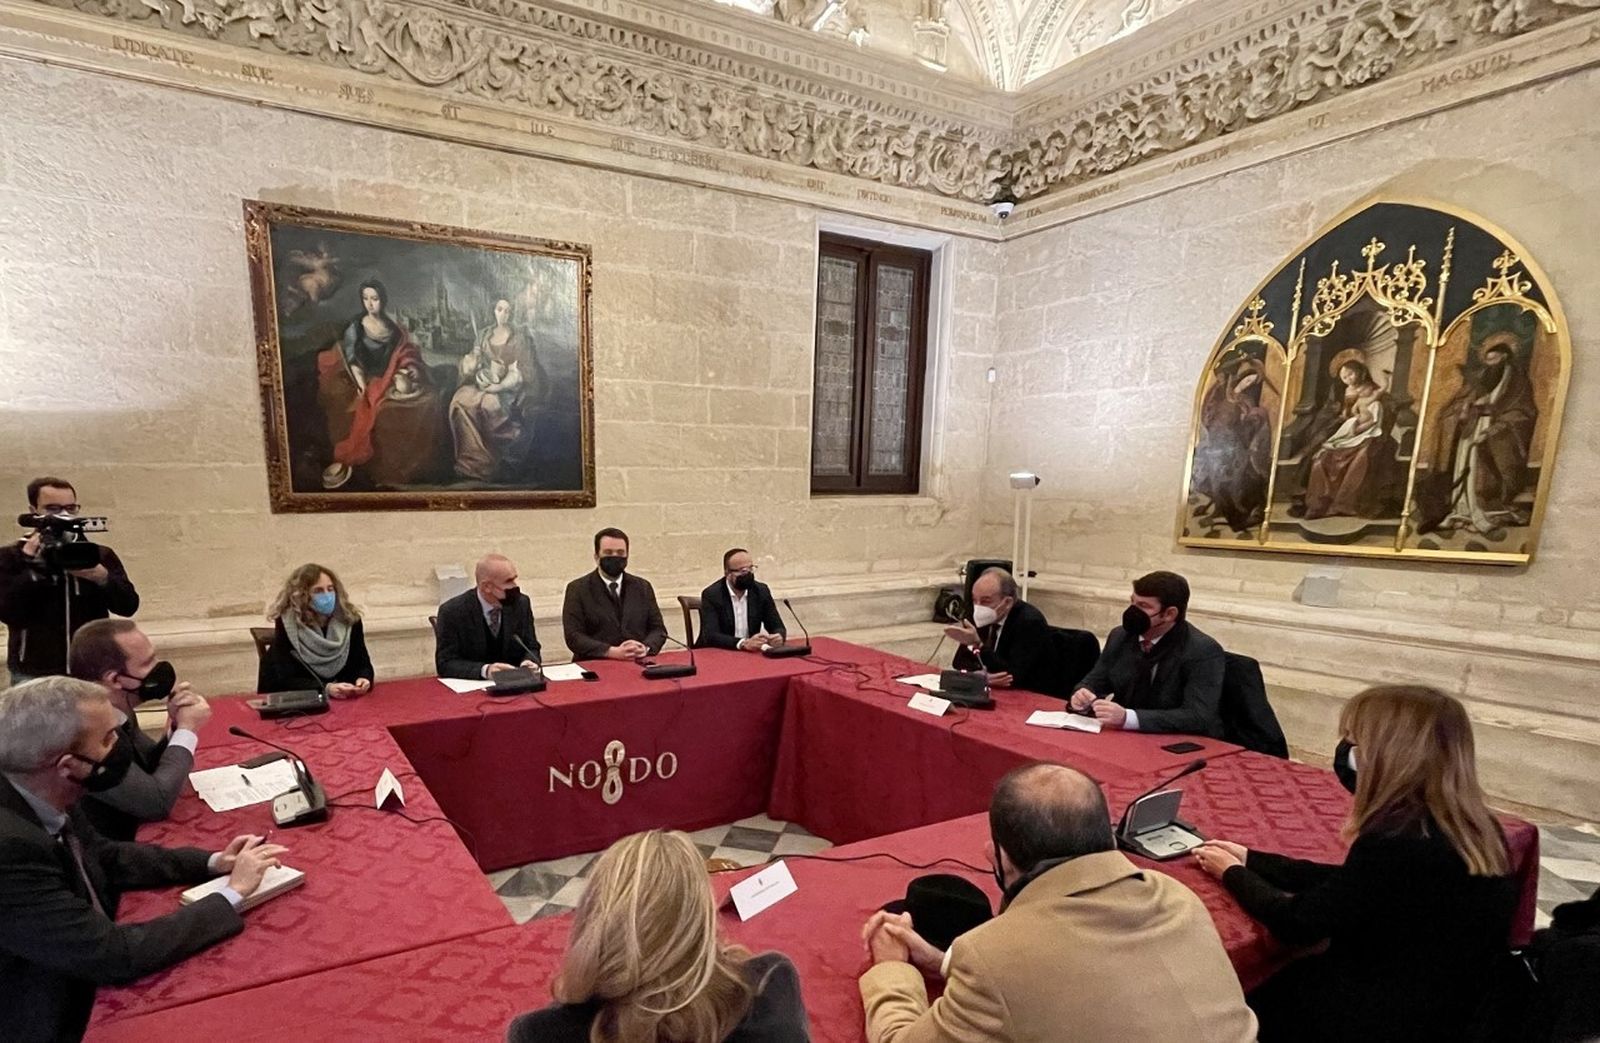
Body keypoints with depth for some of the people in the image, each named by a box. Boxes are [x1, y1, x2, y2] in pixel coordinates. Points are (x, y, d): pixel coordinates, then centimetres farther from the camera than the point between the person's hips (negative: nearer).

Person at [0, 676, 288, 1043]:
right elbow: (117, 955, -29)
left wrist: (212, 863, -2)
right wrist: (232, 894, -18)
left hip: (80, 986, 7)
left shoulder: (41, 801, -8)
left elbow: (104, 857, 9)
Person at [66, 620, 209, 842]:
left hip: (131, 833, 7)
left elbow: (152, 769, 11)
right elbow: (157, 803, -25)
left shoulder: (114, 710, -2)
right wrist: (187, 729, -13)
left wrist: (177, 726, -7)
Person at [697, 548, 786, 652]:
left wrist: (779, 637, -20)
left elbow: (778, 627, 3)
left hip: (750, 654, 3)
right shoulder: (711, 594, -11)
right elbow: (711, 636, -21)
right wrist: (743, 644, -35)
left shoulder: (761, 591, 1)